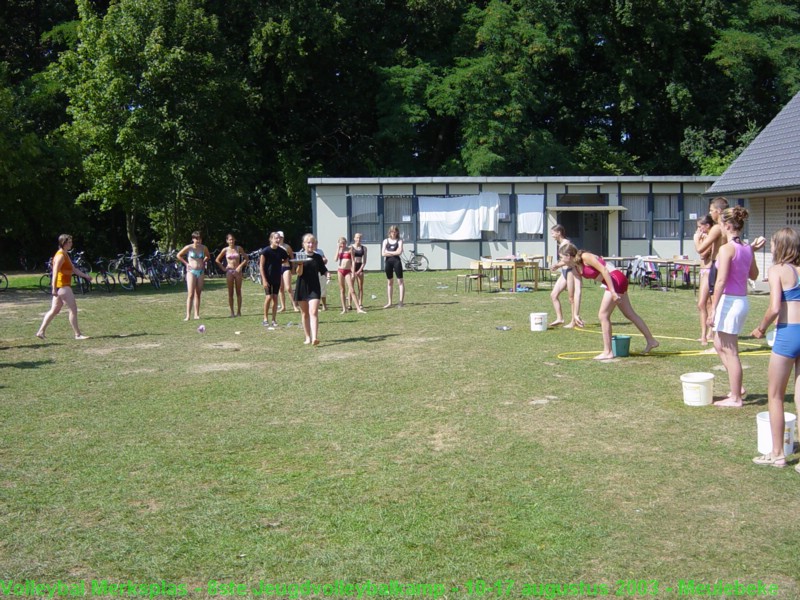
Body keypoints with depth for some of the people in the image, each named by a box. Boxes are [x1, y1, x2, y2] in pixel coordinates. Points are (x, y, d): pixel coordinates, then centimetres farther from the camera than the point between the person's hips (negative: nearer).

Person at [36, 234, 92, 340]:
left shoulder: (65, 255, 17)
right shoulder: (60, 256, -14)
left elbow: (74, 269, 23)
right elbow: (55, 272, -21)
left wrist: (85, 275, 16)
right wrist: (54, 288, -25)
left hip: (65, 286, 10)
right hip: (62, 286, -10)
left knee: (54, 310, 13)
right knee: (73, 309, -6)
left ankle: (41, 331, 16)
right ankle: (78, 334, -3)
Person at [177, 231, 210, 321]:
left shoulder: (204, 248, 4)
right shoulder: (189, 248, -7)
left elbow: (208, 256, 23)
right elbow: (179, 255, 4)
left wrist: (203, 262, 8)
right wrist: (186, 263, 0)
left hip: (201, 272, 4)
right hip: (191, 271, -4)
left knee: (198, 294, 7)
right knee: (190, 294, -11)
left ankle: (197, 314, 12)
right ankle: (188, 315, -12)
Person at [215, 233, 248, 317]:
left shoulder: (239, 248, 2)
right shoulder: (225, 250, 2)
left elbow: (246, 258, 5)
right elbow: (217, 260, 7)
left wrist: (241, 266, -7)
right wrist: (223, 268, -1)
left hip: (237, 271, 0)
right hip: (229, 271, 0)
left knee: (238, 292, 2)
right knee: (230, 293, 1)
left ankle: (239, 311, 8)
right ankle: (232, 312, 6)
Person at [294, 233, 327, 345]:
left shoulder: (318, 257, 5)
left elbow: (323, 270, 13)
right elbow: (299, 273, -9)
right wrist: (300, 263, -27)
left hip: (314, 288, 0)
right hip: (302, 288, 0)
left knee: (314, 312, -14)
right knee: (305, 314, 10)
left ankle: (315, 338, -24)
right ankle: (308, 337, 22)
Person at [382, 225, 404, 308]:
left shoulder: (399, 241, 2)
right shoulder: (386, 241, 8)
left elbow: (399, 252, -13)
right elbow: (383, 254, -2)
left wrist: (388, 252, -8)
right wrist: (394, 253, -9)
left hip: (397, 261, -3)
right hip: (388, 262, 3)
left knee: (400, 281, -4)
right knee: (389, 282, 9)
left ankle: (401, 301, -3)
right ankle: (389, 302, 14)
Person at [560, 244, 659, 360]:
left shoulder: (585, 257, -16)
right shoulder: (576, 269, 9)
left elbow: (604, 270, -20)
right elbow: (577, 291, 7)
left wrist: (613, 292, -24)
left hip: (616, 279, -9)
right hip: (618, 281, 9)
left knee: (603, 315, -6)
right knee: (630, 313, 17)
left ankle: (608, 352, 1)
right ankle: (651, 340, 29)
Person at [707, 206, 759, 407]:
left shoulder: (727, 249, -16)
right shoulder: (748, 249, 7)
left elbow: (721, 281, -20)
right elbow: (754, 275, 21)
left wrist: (713, 308, -17)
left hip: (729, 300, -9)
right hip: (743, 300, 9)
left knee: (730, 351, 0)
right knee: (720, 345, 22)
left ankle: (735, 397, 7)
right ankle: (737, 386, 25)